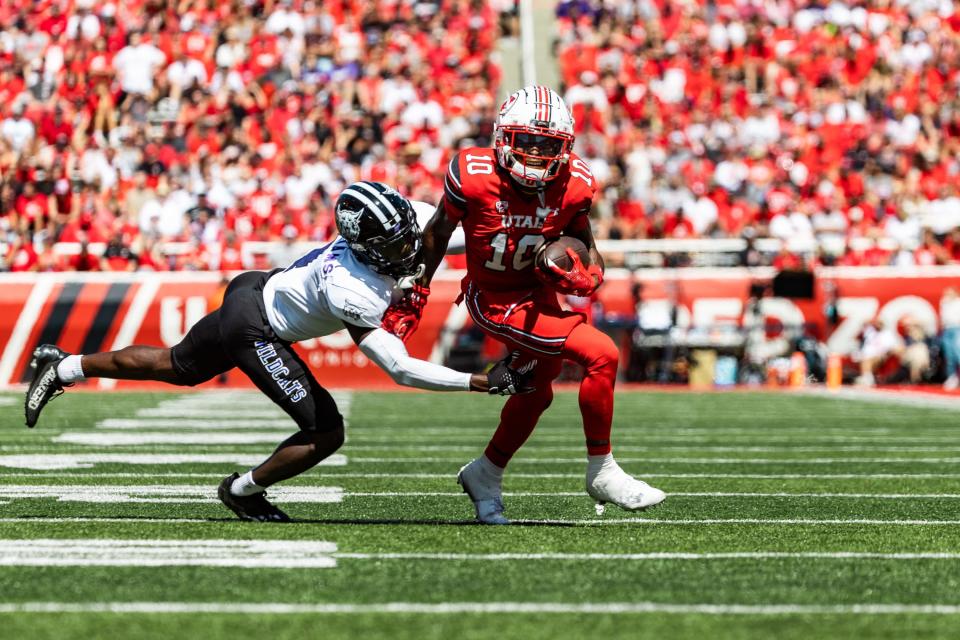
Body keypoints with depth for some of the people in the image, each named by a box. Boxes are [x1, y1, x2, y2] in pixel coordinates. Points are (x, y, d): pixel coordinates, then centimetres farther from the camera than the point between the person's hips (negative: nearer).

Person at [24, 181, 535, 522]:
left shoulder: (385, 240, -15)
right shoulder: (351, 292, -36)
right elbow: (401, 369, -36)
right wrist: (485, 382, -38)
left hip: (256, 292, 9)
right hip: (255, 329, -9)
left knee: (175, 368, 30)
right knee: (325, 432, -10)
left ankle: (62, 368, 44)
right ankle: (244, 492, 14)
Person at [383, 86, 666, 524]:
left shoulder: (572, 184, -14)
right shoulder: (473, 176, -25)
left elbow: (582, 240, 5)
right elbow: (437, 233, -6)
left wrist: (588, 274, -17)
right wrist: (413, 295, 1)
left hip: (539, 293, 6)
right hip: (496, 303, -6)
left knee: (536, 393, 24)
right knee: (601, 355, -19)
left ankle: (485, 475, 50)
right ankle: (601, 471, -6)